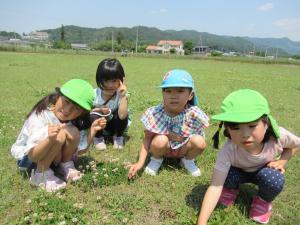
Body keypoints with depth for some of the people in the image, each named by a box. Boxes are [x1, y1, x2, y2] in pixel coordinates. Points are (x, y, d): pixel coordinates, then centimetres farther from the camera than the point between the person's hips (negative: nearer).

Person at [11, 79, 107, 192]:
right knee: (60, 135, -33)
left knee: (73, 132, -23)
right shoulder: (40, 117, -30)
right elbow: (33, 156, -34)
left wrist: (92, 130, -19)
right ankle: (41, 175, -15)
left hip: (46, 156, 5)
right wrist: (50, 140, -53)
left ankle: (65, 166, 0)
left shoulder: (70, 120, -11)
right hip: (26, 158, -5)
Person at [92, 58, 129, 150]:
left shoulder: (121, 95, -27)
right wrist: (98, 110, -27)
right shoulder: (94, 94, -22)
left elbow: (122, 116, -41)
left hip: (115, 125, -1)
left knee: (121, 114, -30)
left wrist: (123, 96, -46)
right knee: (94, 115, -29)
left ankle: (118, 137, -3)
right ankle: (98, 137, 0)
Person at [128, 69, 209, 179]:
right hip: (164, 147, -1)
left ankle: (188, 160, 9)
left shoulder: (194, 114, -23)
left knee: (199, 141, -27)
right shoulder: (155, 114, -24)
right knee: (160, 140, -33)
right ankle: (156, 159, 4)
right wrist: (140, 163, -27)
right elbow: (147, 138, -18)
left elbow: (200, 135, -10)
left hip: (183, 148, 1)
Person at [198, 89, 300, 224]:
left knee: (275, 180, -31)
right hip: (240, 172, 0)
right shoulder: (229, 150, -39)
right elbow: (215, 186, -39)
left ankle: (264, 201, 4)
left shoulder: (278, 135, -34)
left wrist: (281, 161, -21)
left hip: (266, 171, 1)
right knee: (228, 174, -31)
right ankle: (231, 189, 7)